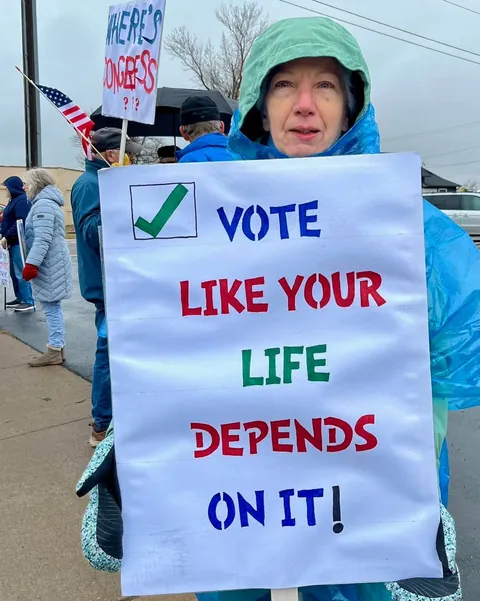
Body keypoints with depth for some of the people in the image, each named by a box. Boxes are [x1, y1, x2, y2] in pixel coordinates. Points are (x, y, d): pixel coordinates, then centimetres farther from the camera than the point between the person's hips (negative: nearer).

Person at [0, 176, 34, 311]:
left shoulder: (22, 200, -13)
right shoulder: (14, 200, 18)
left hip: (19, 243, -10)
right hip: (14, 242, 10)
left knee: (21, 273, -9)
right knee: (14, 272, 14)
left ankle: (28, 302, -6)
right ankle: (20, 298, 22)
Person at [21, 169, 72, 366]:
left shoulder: (43, 204, -14)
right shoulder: (47, 202, 21)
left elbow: (42, 239, -23)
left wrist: (31, 263, -26)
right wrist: (33, 262, 29)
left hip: (49, 264, -11)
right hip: (51, 264, 11)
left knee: (51, 308, -6)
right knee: (53, 307, 12)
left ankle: (54, 351, 0)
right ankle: (57, 348, 18)